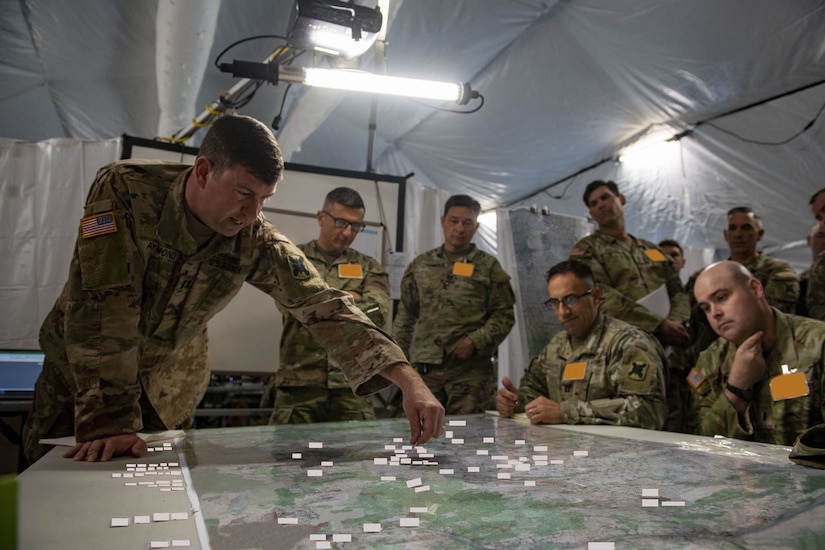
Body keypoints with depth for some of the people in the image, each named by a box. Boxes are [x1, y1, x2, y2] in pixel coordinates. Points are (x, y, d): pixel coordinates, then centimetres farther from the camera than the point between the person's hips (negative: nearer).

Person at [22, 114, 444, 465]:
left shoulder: (256, 242, -21)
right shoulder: (125, 191, -28)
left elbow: (325, 307, -26)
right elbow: (103, 307, -33)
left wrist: (408, 380, -36)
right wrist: (110, 419, -37)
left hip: (167, 388, 2)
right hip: (80, 371, -1)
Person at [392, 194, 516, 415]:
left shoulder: (488, 266, 5)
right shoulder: (420, 265, 13)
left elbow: (504, 315, 2)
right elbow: (405, 316, 15)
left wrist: (475, 341, -12)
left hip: (471, 368, -2)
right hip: (425, 366, 3)